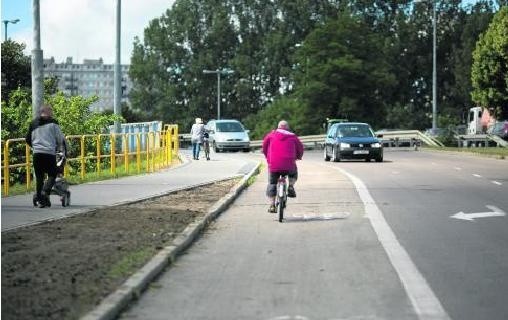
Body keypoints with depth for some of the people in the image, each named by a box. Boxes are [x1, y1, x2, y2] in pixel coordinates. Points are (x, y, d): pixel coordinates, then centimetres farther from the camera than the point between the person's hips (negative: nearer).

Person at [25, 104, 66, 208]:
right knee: (52, 175, 7)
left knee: (39, 177, 9)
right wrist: (62, 149, 21)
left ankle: (40, 199, 8)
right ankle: (45, 192, -17)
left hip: (37, 153, 4)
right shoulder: (52, 122, 2)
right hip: (50, 153, -4)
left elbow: (28, 139, 19)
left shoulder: (33, 123, 13)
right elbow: (60, 138, 4)